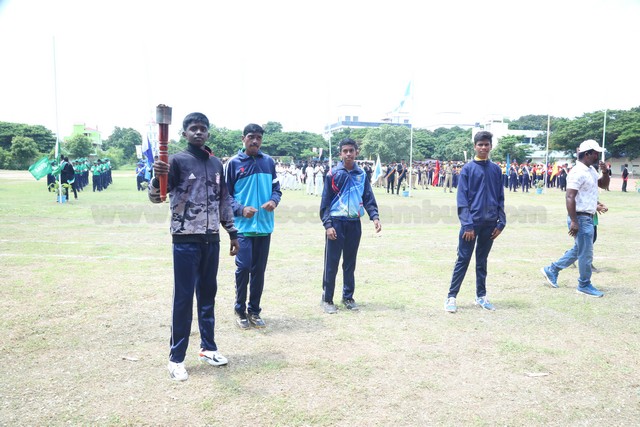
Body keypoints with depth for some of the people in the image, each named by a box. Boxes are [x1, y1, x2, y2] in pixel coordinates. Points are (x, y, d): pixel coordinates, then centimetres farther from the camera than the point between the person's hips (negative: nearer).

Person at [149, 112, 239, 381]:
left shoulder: (216, 164, 12)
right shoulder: (177, 161, -5)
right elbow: (155, 197, -16)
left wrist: (232, 232, 16)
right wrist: (158, 177, -38)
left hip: (211, 239, 5)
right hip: (186, 240, -5)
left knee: (208, 293, 14)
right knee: (184, 297, -2)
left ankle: (208, 348, 28)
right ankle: (176, 358, 9)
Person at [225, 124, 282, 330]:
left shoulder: (269, 162, 8)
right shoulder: (233, 163, -1)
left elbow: (276, 188, 13)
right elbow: (225, 194, 1)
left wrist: (274, 201, -9)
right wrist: (241, 209, -15)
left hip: (264, 226, 3)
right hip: (243, 226, -3)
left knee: (259, 270, 9)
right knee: (243, 268, -4)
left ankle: (254, 310, 22)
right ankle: (240, 310, 14)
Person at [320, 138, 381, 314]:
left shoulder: (362, 175, 7)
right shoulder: (333, 174, -2)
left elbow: (368, 198, 7)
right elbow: (325, 201, -2)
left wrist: (374, 216, -9)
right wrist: (327, 224, -10)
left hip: (354, 224, 3)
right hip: (336, 223, -3)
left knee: (350, 263, 12)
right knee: (331, 263, 0)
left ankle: (348, 297, 24)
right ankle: (327, 299, 10)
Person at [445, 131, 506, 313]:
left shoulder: (496, 169, 8)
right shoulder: (467, 169, -4)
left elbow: (500, 198, 11)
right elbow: (462, 199, -8)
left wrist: (501, 222, 3)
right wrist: (467, 224, -15)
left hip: (490, 223, 4)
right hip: (472, 222, -4)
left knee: (482, 261, 13)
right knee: (463, 260, 0)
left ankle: (481, 296, 23)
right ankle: (451, 297, 5)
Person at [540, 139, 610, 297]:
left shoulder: (591, 170, 12)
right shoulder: (578, 172, -18)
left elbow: (604, 184, 25)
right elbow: (570, 197, -24)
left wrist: (605, 171, 4)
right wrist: (574, 221, -26)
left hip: (588, 217, 10)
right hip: (581, 218, -10)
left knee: (578, 250, 19)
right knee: (586, 253, 1)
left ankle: (552, 270, 27)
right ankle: (584, 285, 15)